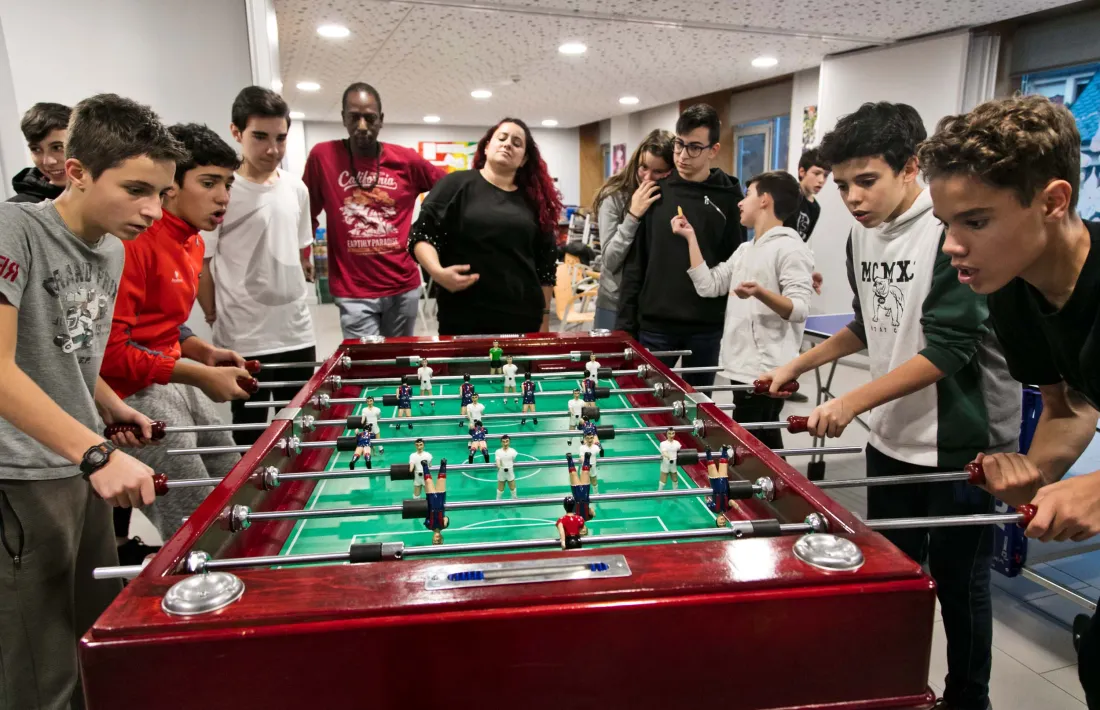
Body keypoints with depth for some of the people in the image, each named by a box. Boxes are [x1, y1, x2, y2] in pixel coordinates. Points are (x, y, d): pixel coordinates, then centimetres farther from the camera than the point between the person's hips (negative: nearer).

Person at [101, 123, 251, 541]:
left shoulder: (193, 242, 9)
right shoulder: (135, 240, -21)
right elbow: (110, 350, -22)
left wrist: (205, 352, 2)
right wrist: (198, 375, -19)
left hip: (177, 381, 10)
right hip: (136, 392, -10)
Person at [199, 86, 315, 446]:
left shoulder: (296, 188, 7)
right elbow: (201, 266, -8)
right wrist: (218, 321, -8)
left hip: (298, 333, 5)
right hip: (244, 341, -5)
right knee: (251, 437, 8)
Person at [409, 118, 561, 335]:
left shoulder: (533, 199, 11)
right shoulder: (457, 184, 1)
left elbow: (545, 264, 13)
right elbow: (422, 235, -4)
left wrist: (545, 316, 10)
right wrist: (438, 272, -22)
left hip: (523, 318, 4)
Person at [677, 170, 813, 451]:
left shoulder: (790, 248, -11)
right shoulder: (745, 249, 16)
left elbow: (799, 310, -19)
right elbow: (708, 285, 10)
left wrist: (760, 293, -36)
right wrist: (691, 237, 11)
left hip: (765, 374, -9)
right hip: (742, 368, 9)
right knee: (763, 448, 16)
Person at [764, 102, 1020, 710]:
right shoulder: (862, 235, 5)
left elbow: (950, 349, -23)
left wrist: (852, 402, -27)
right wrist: (800, 364, 10)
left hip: (962, 444, -7)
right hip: (891, 438, 7)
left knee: (958, 585, 10)